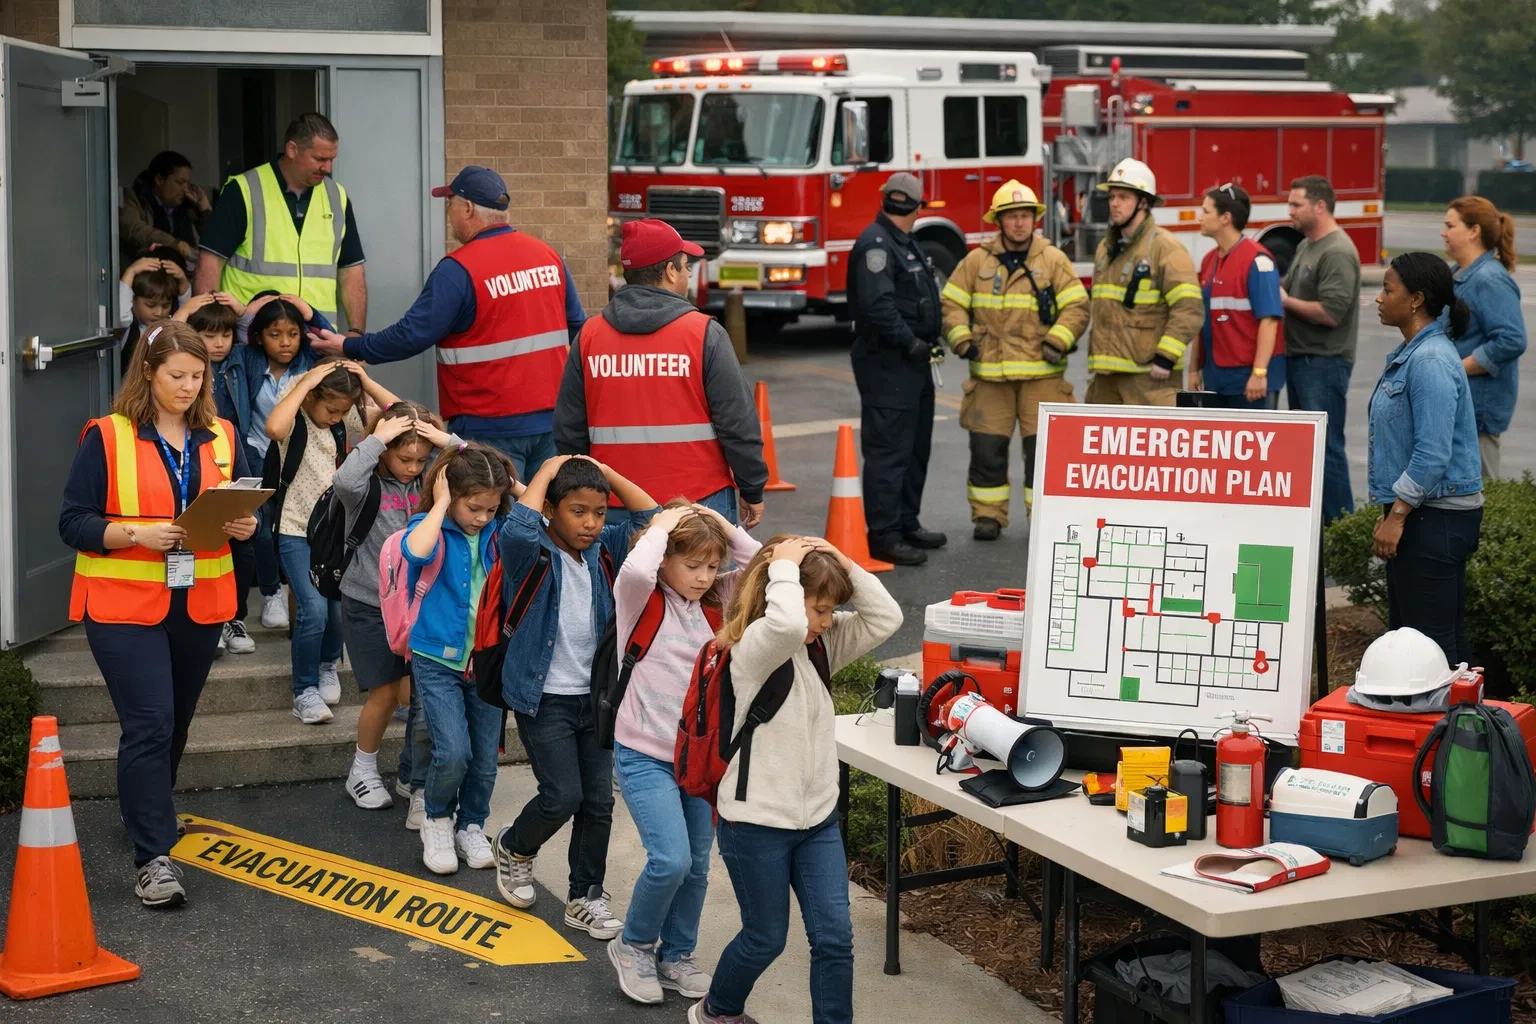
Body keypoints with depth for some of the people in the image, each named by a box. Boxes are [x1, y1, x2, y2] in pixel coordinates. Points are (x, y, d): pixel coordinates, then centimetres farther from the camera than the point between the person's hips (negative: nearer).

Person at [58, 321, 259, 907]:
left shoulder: (221, 438, 9)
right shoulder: (107, 438, -5)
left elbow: (242, 508, 15)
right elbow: (74, 522, -7)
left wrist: (244, 525, -8)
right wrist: (136, 534, -22)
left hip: (199, 606, 5)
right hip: (124, 606, -5)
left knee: (175, 722, 15)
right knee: (149, 725, -12)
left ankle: (147, 810, 37)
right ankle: (154, 859, -10)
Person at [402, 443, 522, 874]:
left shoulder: (499, 533, 1)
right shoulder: (431, 528, -9)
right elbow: (415, 551, -32)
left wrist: (519, 490, -6)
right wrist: (440, 505, -20)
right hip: (439, 660, -4)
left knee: (485, 759, 8)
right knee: (453, 752, -16)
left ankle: (471, 827, 33)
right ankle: (438, 819, 13)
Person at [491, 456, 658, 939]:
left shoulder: (604, 549, 2)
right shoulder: (532, 554, -13)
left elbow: (651, 517, -4)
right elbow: (518, 529, -35)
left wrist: (604, 470, -7)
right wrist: (547, 471, -23)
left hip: (595, 696, 5)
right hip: (544, 699, -5)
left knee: (598, 800, 6)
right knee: (562, 796, -10)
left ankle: (586, 898, 20)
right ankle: (515, 848, 22)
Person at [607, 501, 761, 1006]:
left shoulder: (715, 602, 5)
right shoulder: (642, 603, -10)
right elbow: (635, 570, -33)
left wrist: (724, 526, -6)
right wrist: (663, 525, -18)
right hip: (646, 756, -6)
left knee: (696, 866, 10)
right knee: (670, 859, -17)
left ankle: (676, 955, 29)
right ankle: (633, 946, 7)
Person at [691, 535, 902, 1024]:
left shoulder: (823, 644, 5)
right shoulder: (753, 646, -18)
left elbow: (885, 618, -2)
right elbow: (786, 626, -41)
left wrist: (844, 564, -9)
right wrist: (784, 567, -26)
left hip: (818, 819, 6)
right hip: (757, 823, -6)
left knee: (835, 938, 1)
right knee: (765, 939, 11)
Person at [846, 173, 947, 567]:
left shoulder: (906, 243, 18)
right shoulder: (876, 244, -15)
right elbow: (877, 304, -26)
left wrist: (931, 341, 10)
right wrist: (910, 342, -24)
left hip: (912, 361, 11)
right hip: (886, 361, -11)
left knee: (916, 446, 17)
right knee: (888, 449, -9)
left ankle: (907, 524, 27)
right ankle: (884, 537, -8)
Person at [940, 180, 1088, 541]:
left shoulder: (1053, 260, 4)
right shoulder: (976, 261, 6)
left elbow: (1076, 306, 2)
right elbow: (953, 304, 10)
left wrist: (1058, 341, -12)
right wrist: (961, 339, -5)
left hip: (1041, 373, -1)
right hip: (989, 373, 1)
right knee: (987, 448, 3)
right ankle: (988, 515, 15)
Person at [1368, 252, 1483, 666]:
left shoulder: (1431, 361, -19)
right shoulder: (1410, 354, 13)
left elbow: (1433, 453, -24)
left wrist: (1396, 515, -21)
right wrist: (1392, 511, 20)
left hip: (1435, 517, -11)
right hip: (1417, 511, 11)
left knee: (1429, 639, -7)